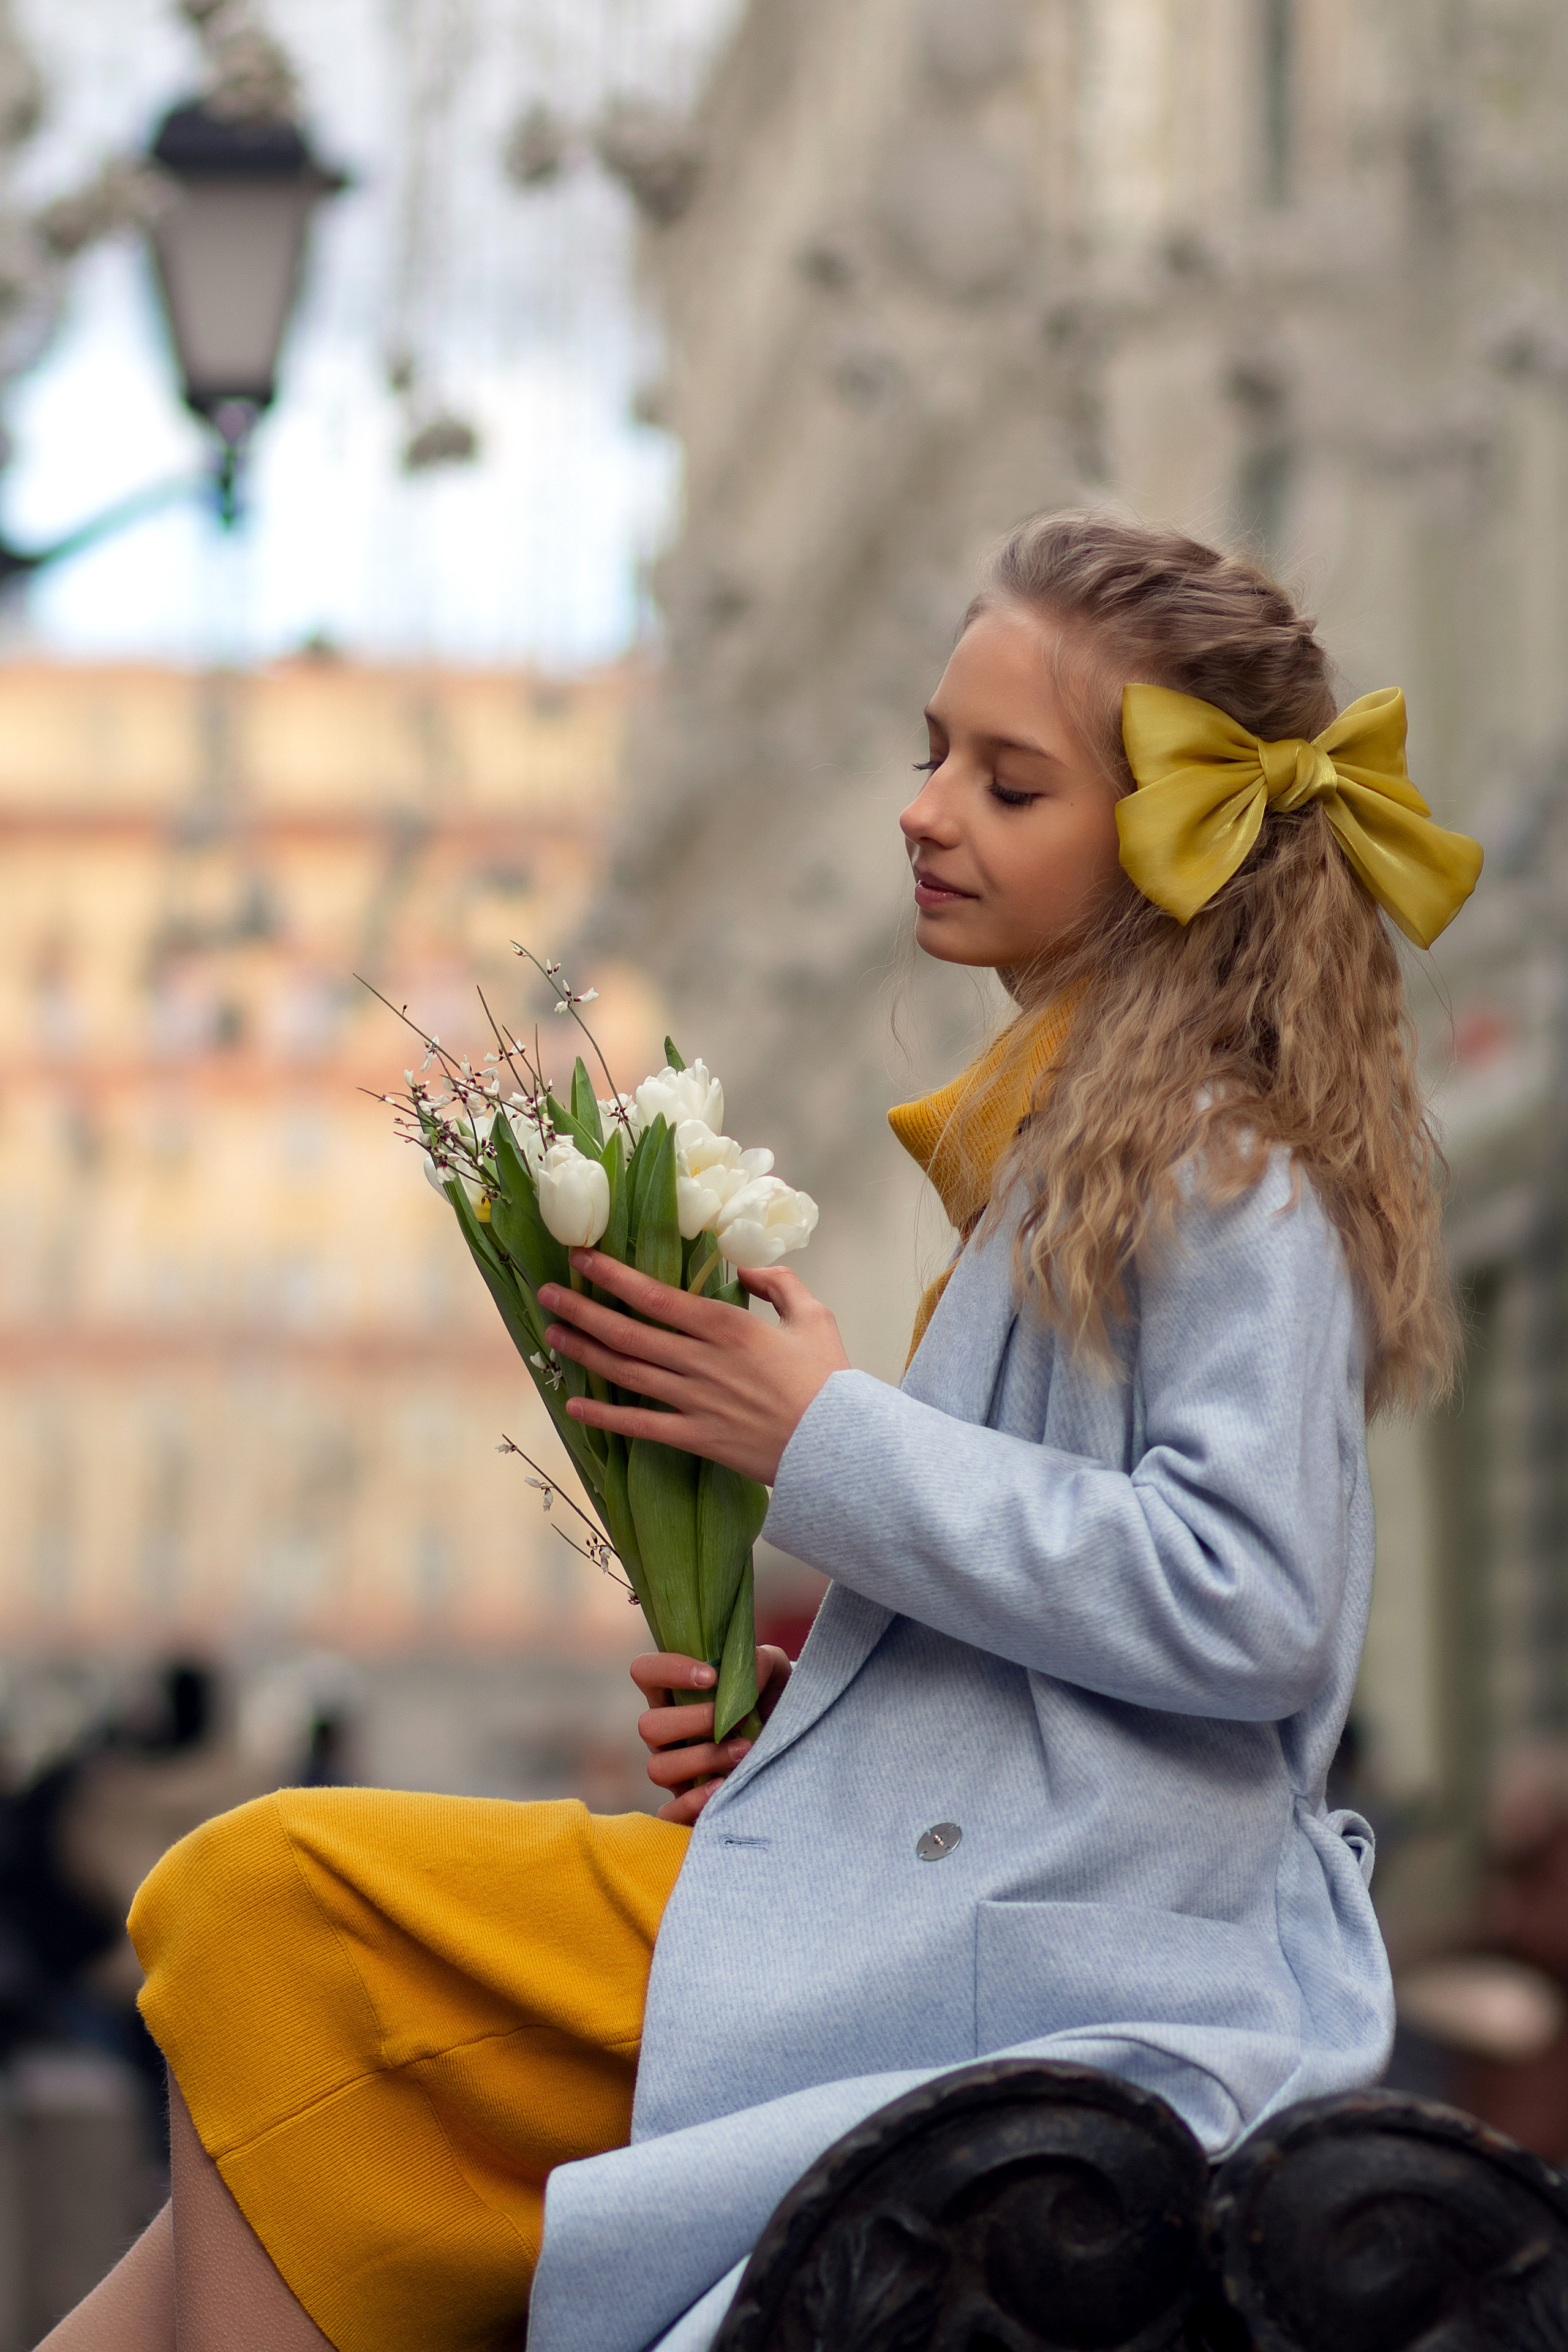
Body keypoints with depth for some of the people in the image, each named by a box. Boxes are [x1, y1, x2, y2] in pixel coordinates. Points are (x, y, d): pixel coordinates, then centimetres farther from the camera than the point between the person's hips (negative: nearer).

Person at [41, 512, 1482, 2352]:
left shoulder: (1227, 1176, -12)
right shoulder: (1067, 1143, 17)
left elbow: (1244, 1605, -21)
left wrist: (826, 1437, -14)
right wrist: (803, 1700, 6)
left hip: (1049, 1977, -9)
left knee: (276, 1919, -11)